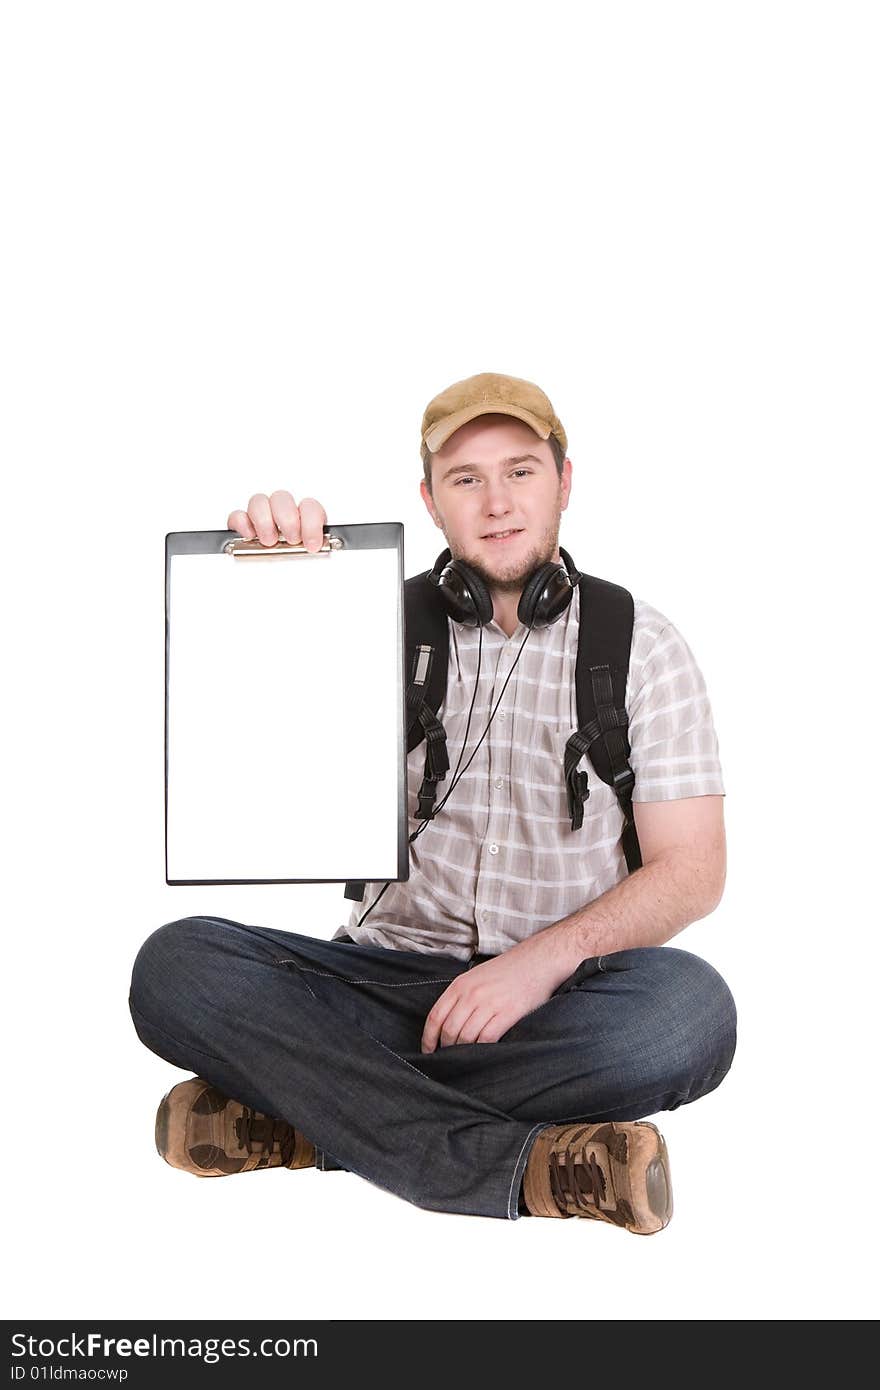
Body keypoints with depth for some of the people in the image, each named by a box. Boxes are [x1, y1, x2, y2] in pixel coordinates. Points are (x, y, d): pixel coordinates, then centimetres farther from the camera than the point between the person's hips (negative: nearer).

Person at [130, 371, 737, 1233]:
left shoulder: (639, 643, 4)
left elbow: (692, 868, -2)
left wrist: (548, 955, -19)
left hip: (559, 999, -1)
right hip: (387, 972, 1)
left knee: (691, 1008, -34)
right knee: (173, 965, -24)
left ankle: (305, 1117, -24)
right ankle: (520, 1165, -29)